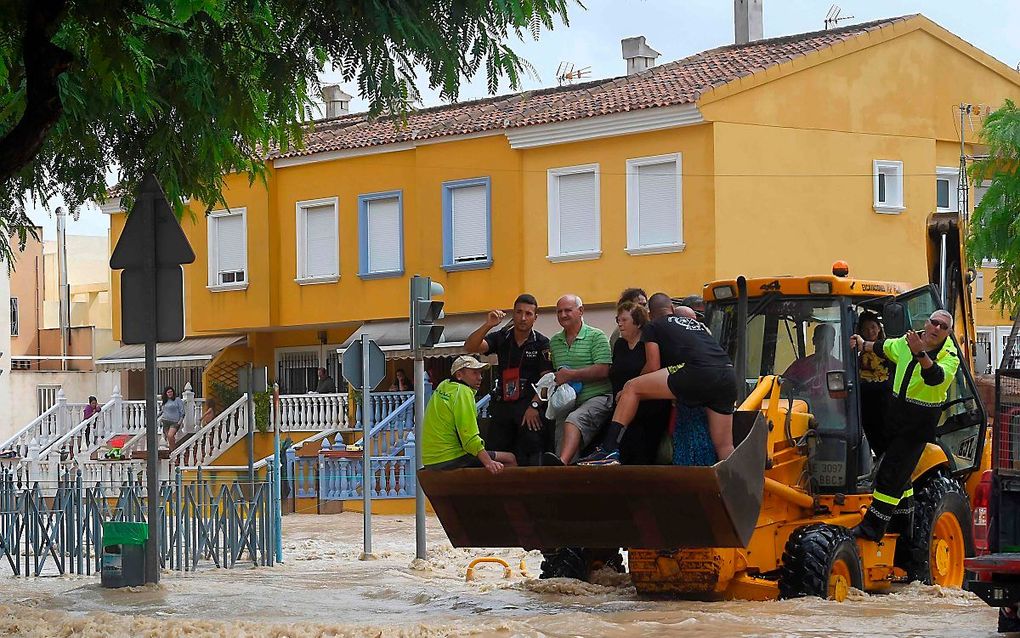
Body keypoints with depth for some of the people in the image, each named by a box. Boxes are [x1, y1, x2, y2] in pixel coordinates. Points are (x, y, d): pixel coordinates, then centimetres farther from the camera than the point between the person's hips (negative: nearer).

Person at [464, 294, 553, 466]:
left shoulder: (541, 343, 1)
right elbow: (470, 347, -5)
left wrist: (534, 406, -16)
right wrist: (488, 325, -19)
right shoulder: (501, 338, 8)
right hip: (502, 403, 3)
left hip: (529, 401, -3)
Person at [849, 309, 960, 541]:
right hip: (897, 412, 7)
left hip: (922, 421, -7)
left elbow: (937, 378, -34)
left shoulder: (949, 356, -12)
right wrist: (863, 345, 40)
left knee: (893, 471, -12)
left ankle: (873, 527, -11)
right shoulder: (906, 342, 5)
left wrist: (920, 353, -48)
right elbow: (885, 347, 27)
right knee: (900, 468, 16)